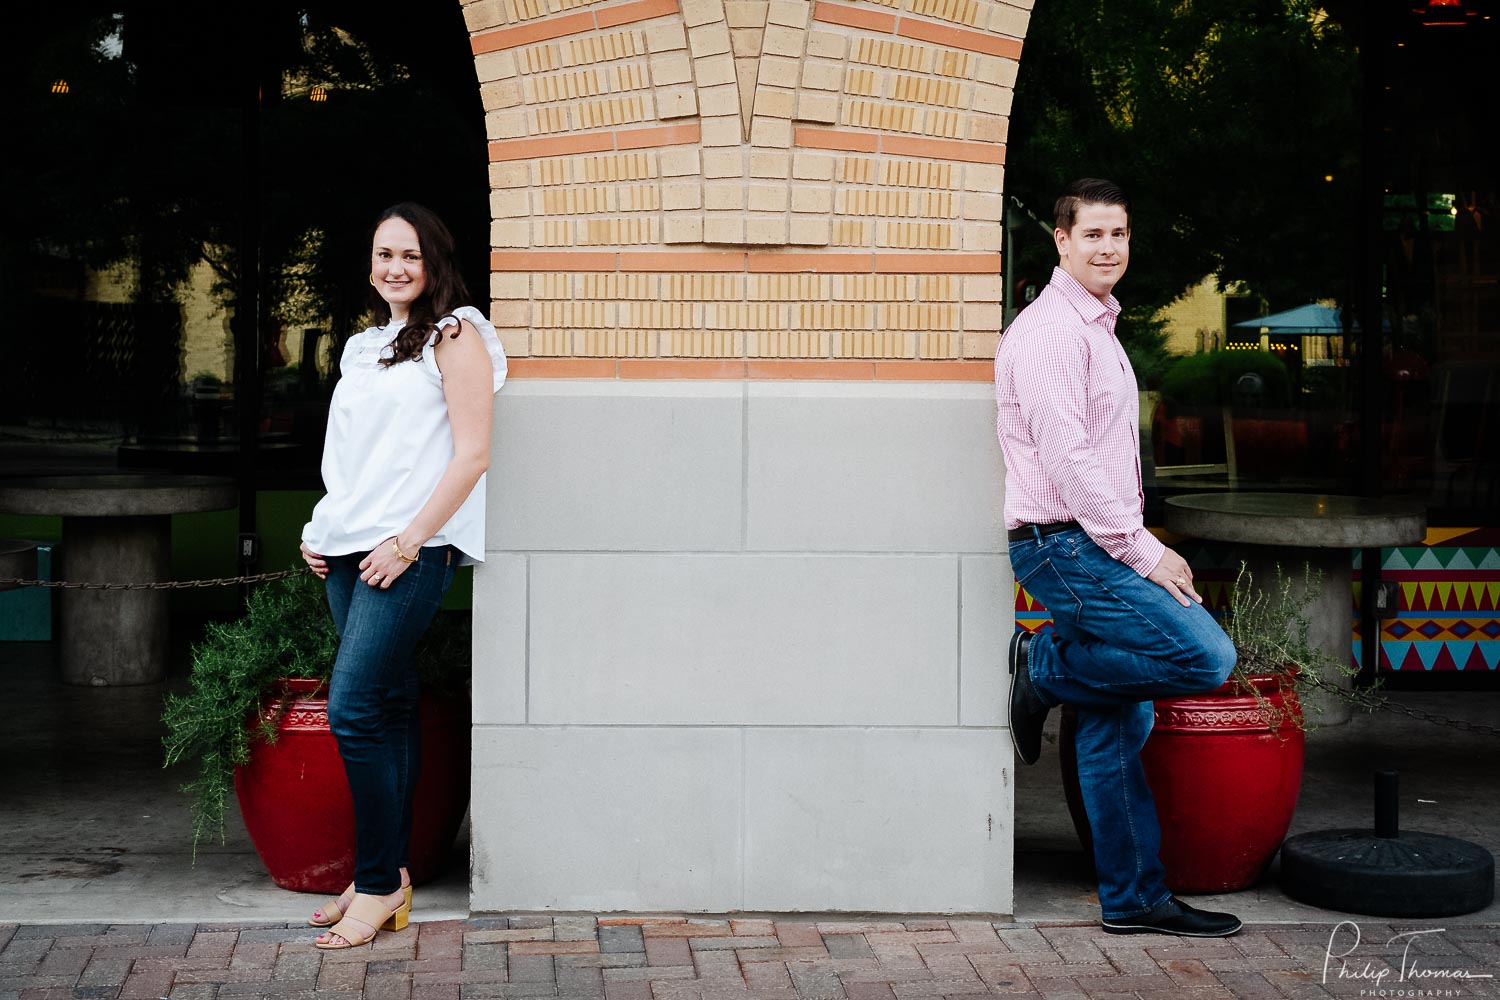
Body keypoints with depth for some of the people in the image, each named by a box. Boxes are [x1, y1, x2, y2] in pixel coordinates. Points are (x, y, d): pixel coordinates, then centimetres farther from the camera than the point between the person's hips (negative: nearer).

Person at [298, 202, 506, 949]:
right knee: (389, 707, 9)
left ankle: (379, 884, -4)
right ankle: (386, 875, 12)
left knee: (353, 708, -13)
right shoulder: (364, 347, 20)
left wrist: (407, 542, -15)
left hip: (411, 549, -7)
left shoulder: (454, 335, -2)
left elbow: (471, 455, -10)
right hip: (350, 549, 7)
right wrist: (322, 530, 11)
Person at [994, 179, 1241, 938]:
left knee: (1118, 726, 9)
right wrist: (1142, 552, -16)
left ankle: (1134, 899, 13)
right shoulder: (1051, 329, -12)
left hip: (1093, 547, 10)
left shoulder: (1098, 328, 21)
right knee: (1205, 656, -19)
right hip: (1062, 543, -10)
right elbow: (1067, 457, -19)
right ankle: (1044, 666, -5)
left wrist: (1138, 547, 16)